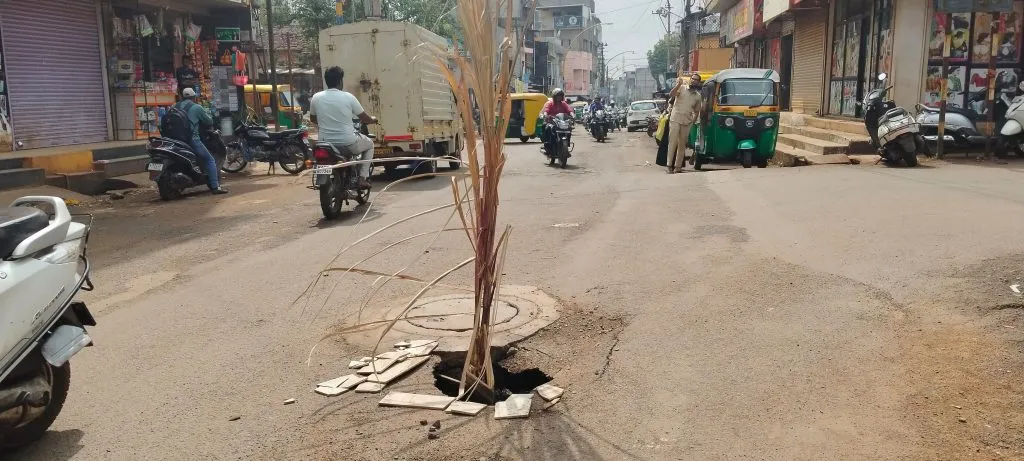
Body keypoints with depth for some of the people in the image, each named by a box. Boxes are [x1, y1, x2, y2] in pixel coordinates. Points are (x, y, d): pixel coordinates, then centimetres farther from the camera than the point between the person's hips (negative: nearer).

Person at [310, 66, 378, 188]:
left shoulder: (316, 97, -2)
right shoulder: (348, 97, -10)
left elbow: (312, 119, 15)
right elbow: (365, 118, 0)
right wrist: (373, 120, 24)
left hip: (326, 143, 3)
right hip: (348, 143, -3)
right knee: (369, 144, 28)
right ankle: (363, 178, 14)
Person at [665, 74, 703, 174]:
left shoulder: (698, 96, 12)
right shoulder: (681, 88, 1)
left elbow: (696, 111, 18)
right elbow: (671, 95, -15)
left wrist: (693, 121, 8)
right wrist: (678, 84, -25)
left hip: (687, 122, 4)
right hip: (675, 119, -4)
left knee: (682, 144, 5)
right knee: (673, 142, -7)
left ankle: (678, 166, 10)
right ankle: (669, 165, -6)